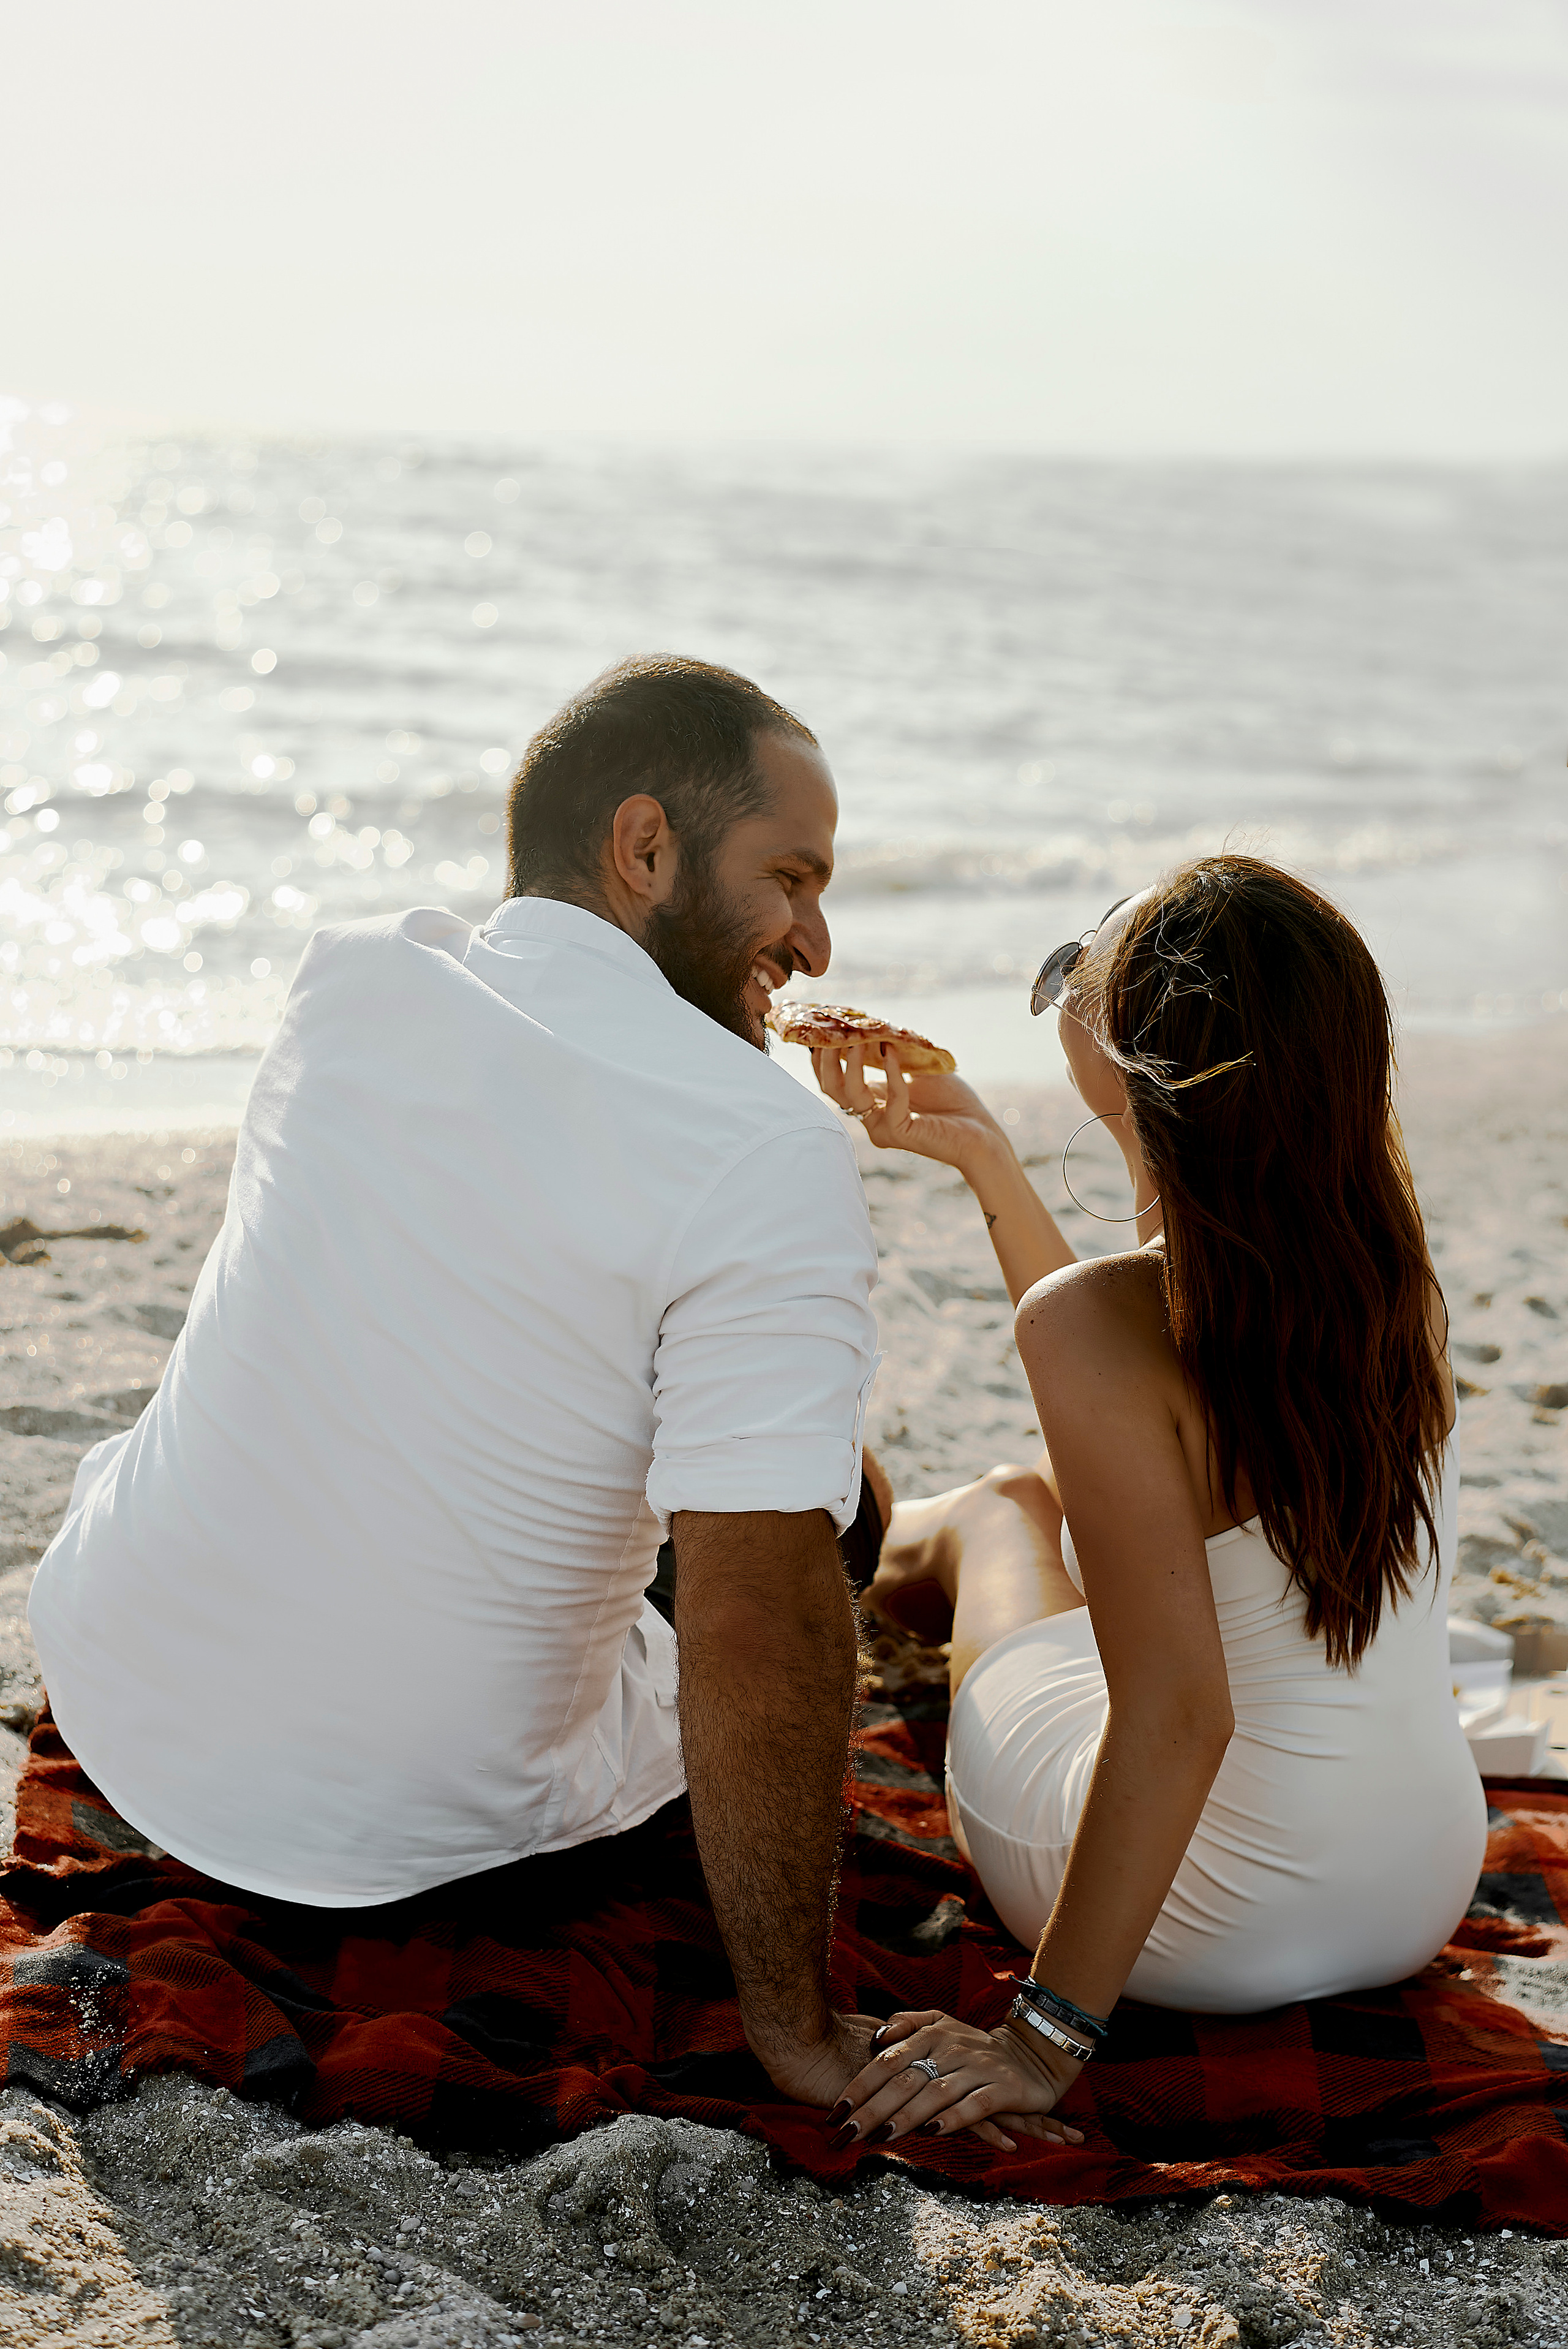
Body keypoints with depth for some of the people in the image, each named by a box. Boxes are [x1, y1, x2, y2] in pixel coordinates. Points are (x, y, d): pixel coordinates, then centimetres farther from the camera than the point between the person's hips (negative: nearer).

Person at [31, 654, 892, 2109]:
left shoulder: (351, 977, -5)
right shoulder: (776, 1159, -24)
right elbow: (759, 1620, -26)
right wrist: (793, 2021, -16)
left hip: (115, 1703, 4)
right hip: (414, 1828, -4)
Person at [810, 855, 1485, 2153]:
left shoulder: (1097, 1320, -27)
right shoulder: (1393, 1269, -6)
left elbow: (1176, 1717, -29)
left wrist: (1048, 2036, -22)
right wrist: (983, 1154, 21)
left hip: (1205, 1933, -5)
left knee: (987, 1512, 24)